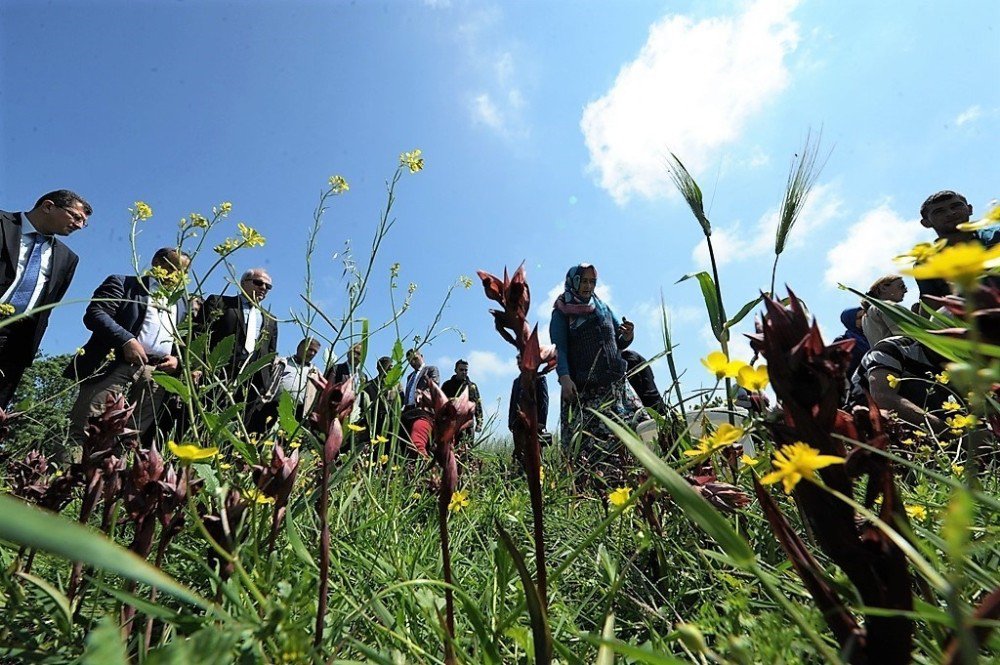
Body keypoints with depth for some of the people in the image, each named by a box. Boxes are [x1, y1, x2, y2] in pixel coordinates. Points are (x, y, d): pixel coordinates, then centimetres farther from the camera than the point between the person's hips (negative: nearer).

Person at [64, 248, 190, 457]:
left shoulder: (182, 304, 25)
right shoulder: (123, 283, 12)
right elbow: (94, 314, -2)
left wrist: (177, 359, 1)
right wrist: (127, 340, -16)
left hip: (157, 372, 4)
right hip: (116, 362, -3)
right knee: (85, 428, -9)